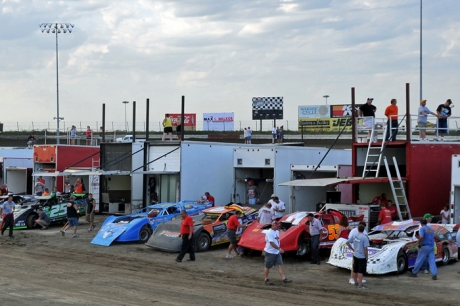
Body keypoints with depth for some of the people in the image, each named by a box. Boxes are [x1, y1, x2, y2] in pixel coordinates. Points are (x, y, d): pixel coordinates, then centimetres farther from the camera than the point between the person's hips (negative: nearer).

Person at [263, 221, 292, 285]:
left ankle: (284, 279, -3)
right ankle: (266, 280, 16)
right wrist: (279, 248, -25)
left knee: (280, 265, 0)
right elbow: (271, 243, -24)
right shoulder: (269, 233, -18)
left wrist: (279, 248, 12)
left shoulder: (277, 231, 10)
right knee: (267, 267, 5)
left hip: (277, 252, 8)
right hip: (270, 252, -8)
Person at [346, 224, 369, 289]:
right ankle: (360, 285, 2)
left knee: (355, 270, 16)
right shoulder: (365, 238, -18)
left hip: (355, 255, 6)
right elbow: (365, 248, -19)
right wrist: (366, 256, -7)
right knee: (361, 271, 0)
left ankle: (356, 283, 29)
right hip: (362, 257, -6)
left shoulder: (354, 236, 0)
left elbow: (347, 242, 7)